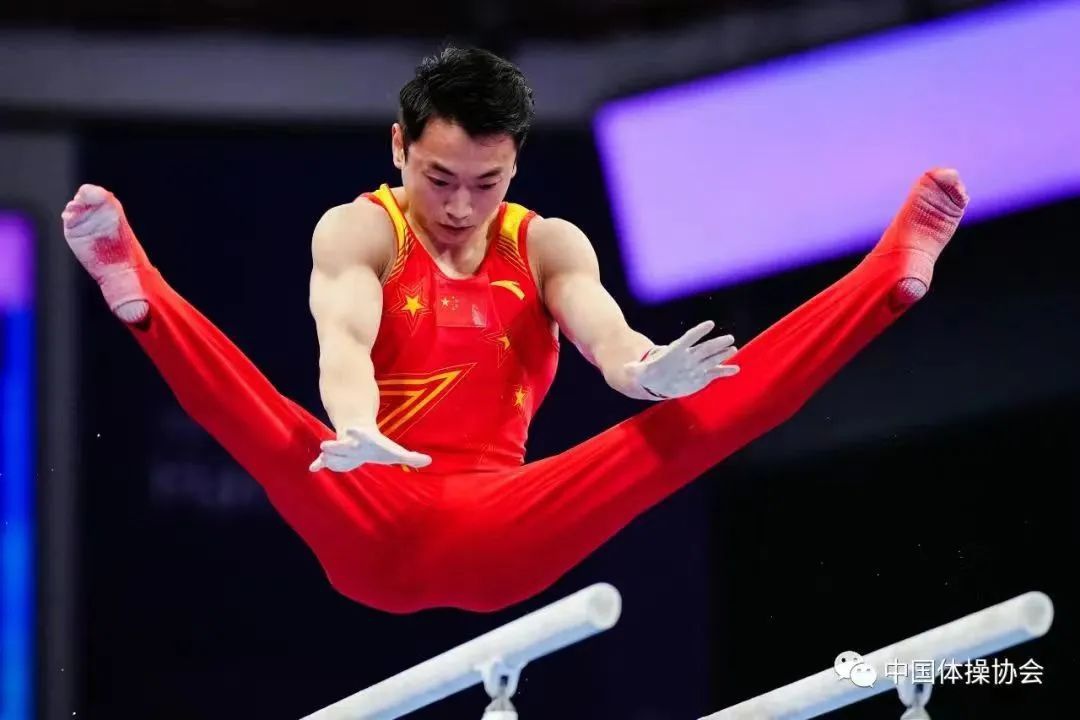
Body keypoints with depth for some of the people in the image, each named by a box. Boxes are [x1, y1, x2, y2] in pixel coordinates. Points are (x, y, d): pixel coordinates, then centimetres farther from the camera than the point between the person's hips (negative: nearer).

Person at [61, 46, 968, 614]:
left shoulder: (550, 246, 10)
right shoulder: (357, 232, 0)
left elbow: (602, 329, -12)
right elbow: (344, 337, -22)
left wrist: (647, 369, -40)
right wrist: (353, 429, -47)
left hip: (502, 536, 3)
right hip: (374, 526, -3)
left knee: (695, 411, -13)